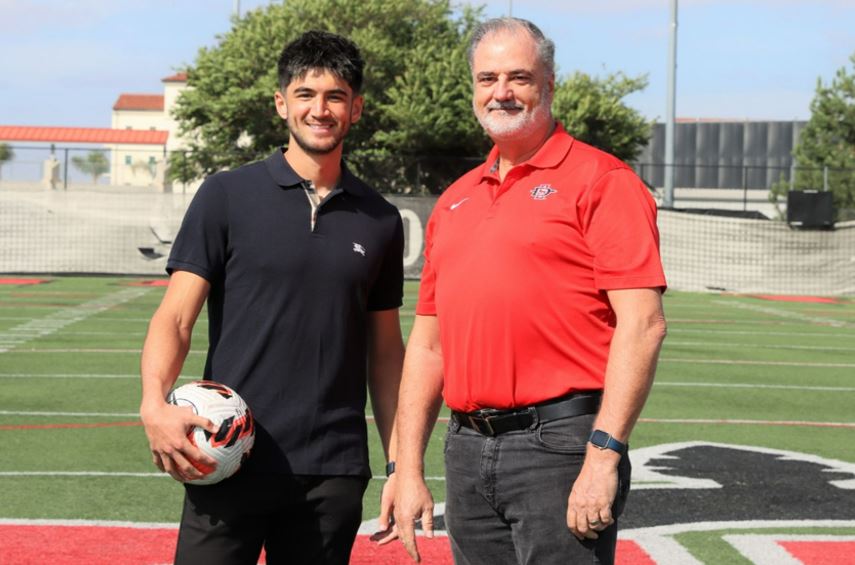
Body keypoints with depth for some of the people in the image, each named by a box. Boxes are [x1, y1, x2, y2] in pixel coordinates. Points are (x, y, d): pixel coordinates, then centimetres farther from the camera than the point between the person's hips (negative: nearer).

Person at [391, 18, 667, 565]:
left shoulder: (600, 181, -3)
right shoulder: (454, 202, 18)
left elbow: (643, 324, -11)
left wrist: (604, 455, -18)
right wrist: (409, 469, 13)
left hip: (558, 443, -6)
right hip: (467, 453, 6)